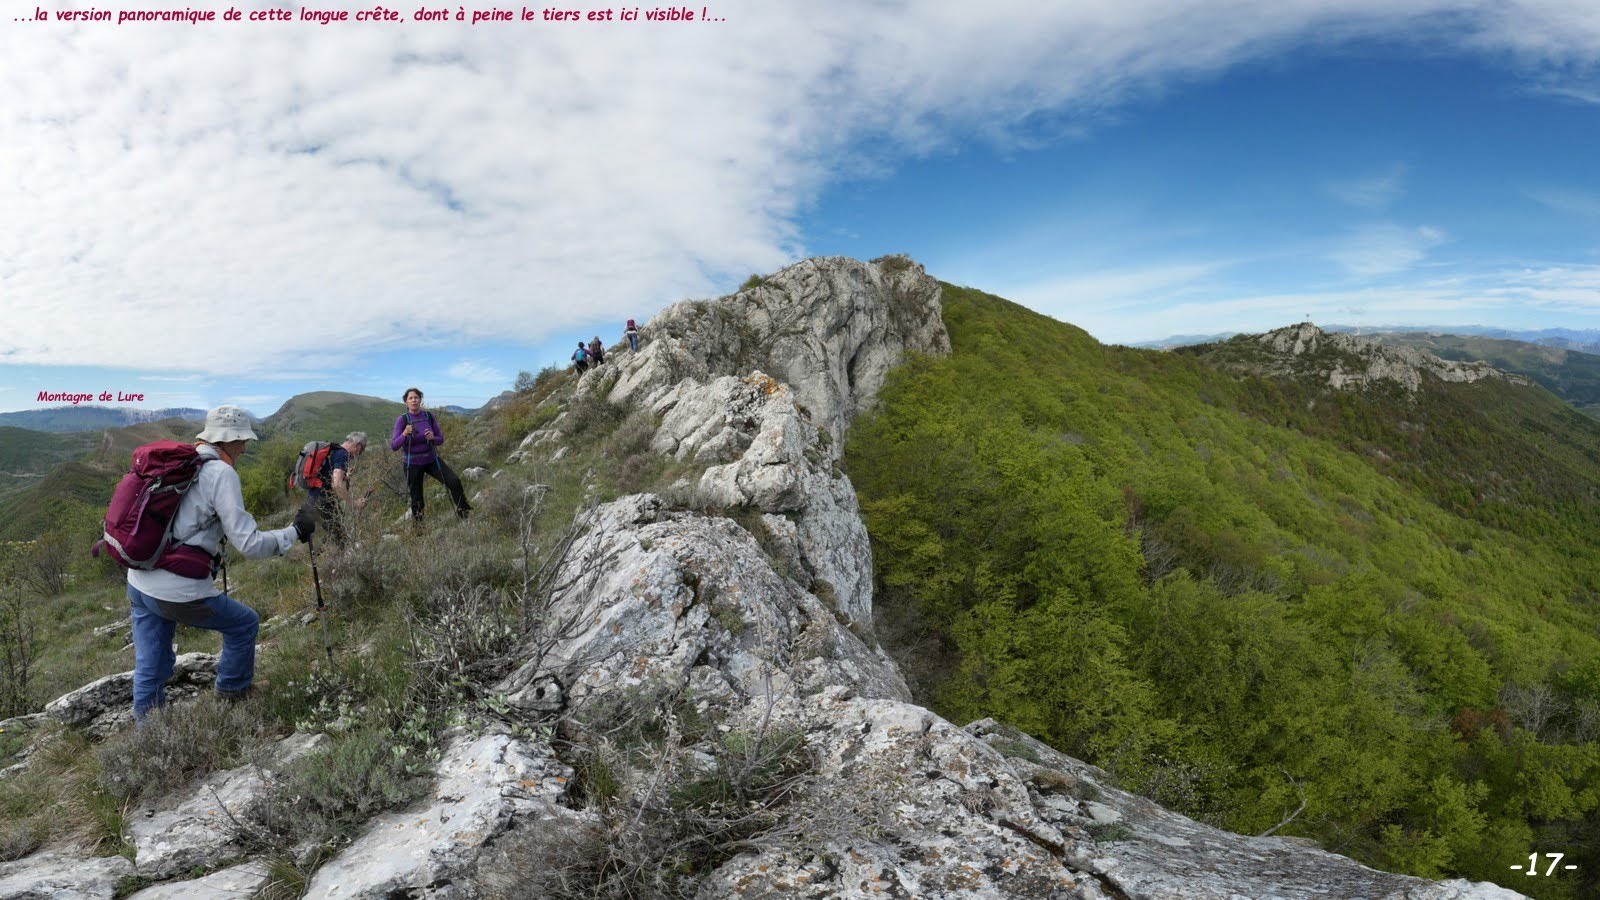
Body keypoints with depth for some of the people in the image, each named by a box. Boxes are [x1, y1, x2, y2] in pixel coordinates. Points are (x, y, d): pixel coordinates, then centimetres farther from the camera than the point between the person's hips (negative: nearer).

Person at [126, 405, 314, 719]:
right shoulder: (221, 473, -13)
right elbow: (249, 543, -17)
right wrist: (295, 532, -6)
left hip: (138, 584, 8)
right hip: (179, 592, -8)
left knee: (149, 669, 17)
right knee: (244, 623, 16)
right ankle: (233, 694, 28)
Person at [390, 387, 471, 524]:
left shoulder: (429, 416, -3)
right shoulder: (402, 420, -11)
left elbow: (441, 439, 2)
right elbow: (393, 446, -15)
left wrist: (433, 438, -20)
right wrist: (404, 434, -33)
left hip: (431, 459, 2)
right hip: (412, 463, -2)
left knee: (454, 482, -11)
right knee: (417, 499, 3)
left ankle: (464, 513, 5)